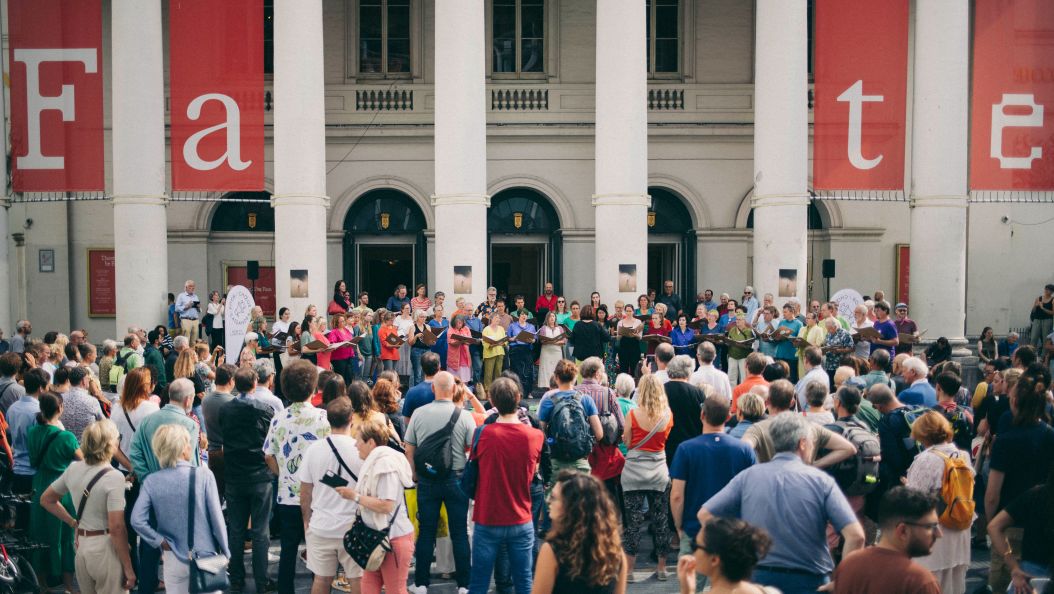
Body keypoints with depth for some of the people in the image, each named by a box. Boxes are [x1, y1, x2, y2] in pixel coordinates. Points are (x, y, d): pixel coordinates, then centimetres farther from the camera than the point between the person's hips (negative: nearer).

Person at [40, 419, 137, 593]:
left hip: (81, 546, 7)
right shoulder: (114, 477, -18)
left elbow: (46, 500, 17)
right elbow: (116, 528, -21)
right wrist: (128, 568, -14)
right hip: (105, 548, -7)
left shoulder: (73, 469, 2)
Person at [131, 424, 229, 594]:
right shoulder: (204, 476, -15)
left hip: (174, 559, 2)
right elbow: (216, 518, -10)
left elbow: (137, 520, -15)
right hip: (206, 556, -2)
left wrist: (160, 542, -4)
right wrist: (225, 552, 1)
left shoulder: (151, 481, -8)